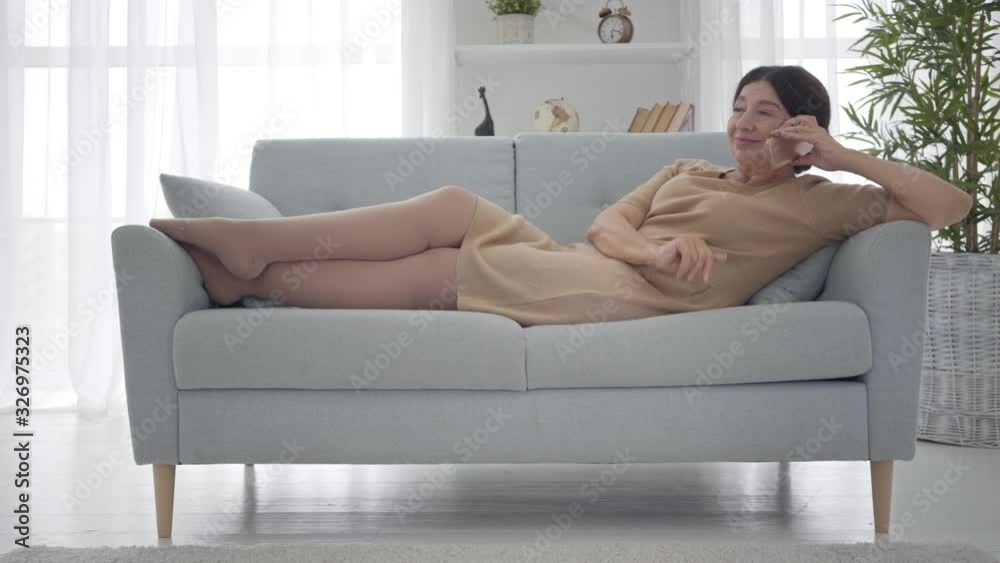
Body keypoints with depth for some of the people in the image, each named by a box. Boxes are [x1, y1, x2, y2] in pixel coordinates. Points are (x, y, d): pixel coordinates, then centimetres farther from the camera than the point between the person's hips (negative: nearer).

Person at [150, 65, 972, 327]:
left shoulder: (822, 202, 11)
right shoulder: (688, 170, 27)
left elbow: (950, 205, 3)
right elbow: (608, 223, 12)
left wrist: (844, 156, 1)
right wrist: (656, 246, -10)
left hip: (640, 299, -6)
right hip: (573, 266, 6)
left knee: (437, 270, -15)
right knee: (453, 203, -14)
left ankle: (251, 274, -9)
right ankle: (252, 246, -12)